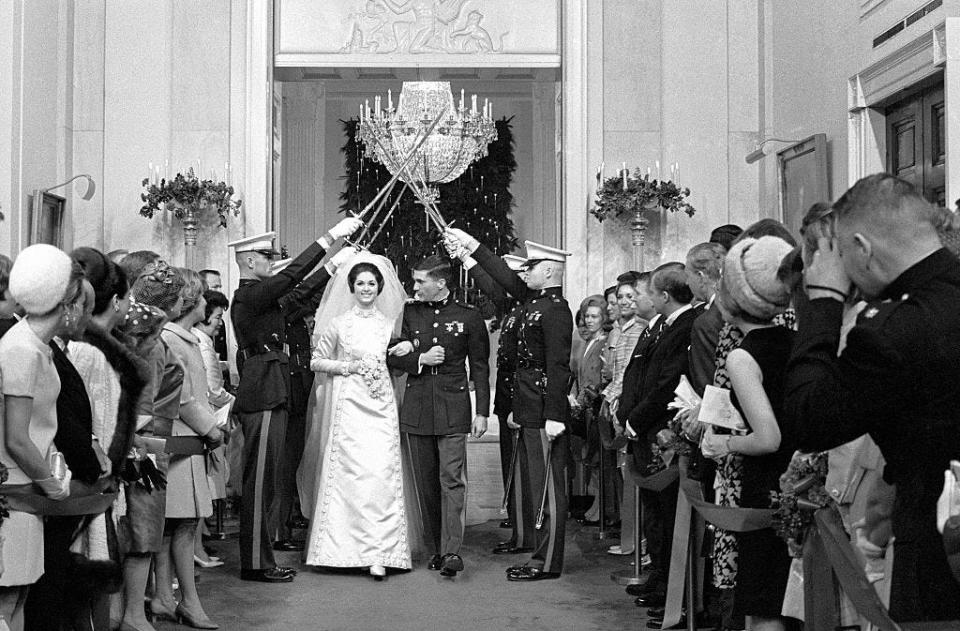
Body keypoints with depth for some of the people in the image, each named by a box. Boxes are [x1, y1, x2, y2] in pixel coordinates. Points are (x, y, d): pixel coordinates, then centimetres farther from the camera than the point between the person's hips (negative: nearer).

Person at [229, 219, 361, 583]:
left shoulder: (253, 295, 17)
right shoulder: (250, 295, -14)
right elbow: (292, 275, -20)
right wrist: (331, 237, -19)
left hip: (266, 398, 11)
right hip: (263, 399, -11)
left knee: (263, 482, 14)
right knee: (259, 482, -5)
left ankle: (258, 558, 21)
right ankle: (255, 564, 0)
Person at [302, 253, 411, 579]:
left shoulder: (388, 324, 12)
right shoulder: (338, 323, 4)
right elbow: (316, 361, 7)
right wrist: (347, 367, -5)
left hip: (381, 404, 2)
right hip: (348, 403, -2)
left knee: (382, 473, -9)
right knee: (351, 473, -7)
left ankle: (378, 552, -9)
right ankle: (348, 545, 4)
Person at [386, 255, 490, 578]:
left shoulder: (469, 317, 3)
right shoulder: (409, 313, 10)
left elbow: (480, 368, 4)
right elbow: (392, 358, 11)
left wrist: (481, 412, -1)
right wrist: (420, 359, -9)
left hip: (453, 409, -3)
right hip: (416, 408, 3)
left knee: (452, 479, -11)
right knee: (426, 483, 6)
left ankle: (452, 551, -15)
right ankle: (435, 549, 13)